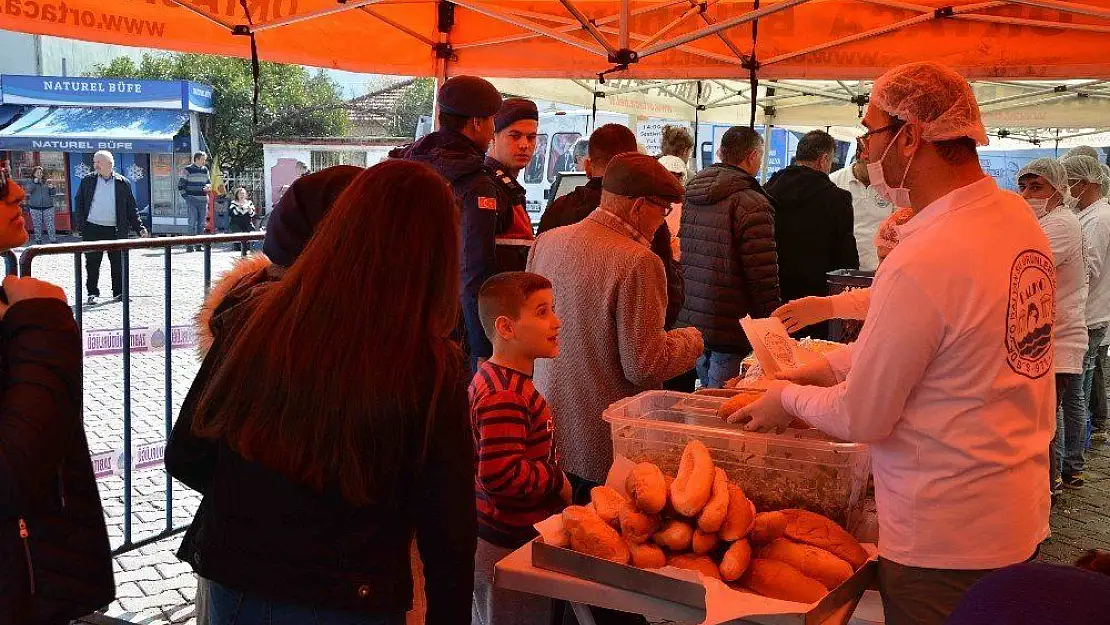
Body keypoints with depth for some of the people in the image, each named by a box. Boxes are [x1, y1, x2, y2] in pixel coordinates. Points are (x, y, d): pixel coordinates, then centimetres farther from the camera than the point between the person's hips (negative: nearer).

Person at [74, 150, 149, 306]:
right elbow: (79, 203, 9)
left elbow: (131, 208, 8)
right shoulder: (87, 181, 7)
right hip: (92, 229, 0)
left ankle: (119, 293, 14)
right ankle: (92, 293, 12)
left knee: (118, 263, 3)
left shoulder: (122, 183, 6)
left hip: (115, 230, 0)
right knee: (92, 263, 2)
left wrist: (139, 228, 2)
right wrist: (81, 224, -2)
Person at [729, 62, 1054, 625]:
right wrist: (827, 366, 11)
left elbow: (860, 418, -18)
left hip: (945, 543, -9)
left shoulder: (921, 262, -27)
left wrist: (789, 397, 1)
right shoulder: (1018, 217, 2)